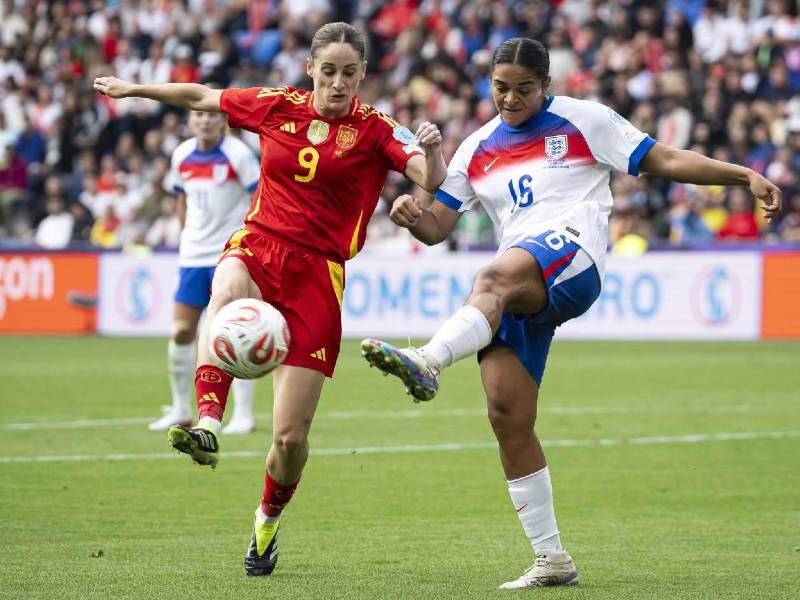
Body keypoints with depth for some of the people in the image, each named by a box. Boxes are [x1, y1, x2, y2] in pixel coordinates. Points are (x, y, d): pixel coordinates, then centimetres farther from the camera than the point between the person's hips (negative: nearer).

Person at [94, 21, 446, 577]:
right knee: (227, 292, -40)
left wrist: (432, 150, -38)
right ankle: (208, 427, -52)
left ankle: (268, 521, 26)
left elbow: (432, 180, -16)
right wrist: (134, 89, 29)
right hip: (256, 248, 2)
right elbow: (203, 97, 22)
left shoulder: (375, 131, -2)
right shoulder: (277, 108, 7)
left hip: (318, 272, -2)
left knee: (291, 436, -5)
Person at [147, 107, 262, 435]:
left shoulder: (237, 154, -11)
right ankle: (181, 410, 16)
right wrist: (188, 235, 15)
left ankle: (243, 414, 1)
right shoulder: (181, 156, 5)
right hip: (193, 257, 5)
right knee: (181, 332, 3)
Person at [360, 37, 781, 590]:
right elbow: (437, 227, 19)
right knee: (507, 415, -6)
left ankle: (427, 363, -65)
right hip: (516, 294, 5)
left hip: (572, 259, -5)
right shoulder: (478, 150, 22)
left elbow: (665, 160, 10)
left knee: (494, 279, -38)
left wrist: (745, 176, 0)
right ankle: (552, 561, 1)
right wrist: (412, 215, -5)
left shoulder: (583, 121, 11)